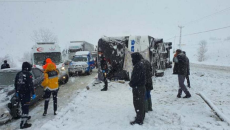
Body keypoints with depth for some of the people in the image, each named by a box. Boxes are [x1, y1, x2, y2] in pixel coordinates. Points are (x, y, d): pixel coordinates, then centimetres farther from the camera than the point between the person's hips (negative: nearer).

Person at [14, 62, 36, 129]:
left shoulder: (18, 74, 8)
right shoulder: (28, 74, -13)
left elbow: (15, 84, 14)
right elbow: (31, 85, -17)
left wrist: (16, 92, 25)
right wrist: (33, 93, -12)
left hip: (20, 93, 7)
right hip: (26, 93, -7)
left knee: (23, 106, 23)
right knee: (25, 107, -4)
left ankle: (25, 117, 41)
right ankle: (23, 123, -5)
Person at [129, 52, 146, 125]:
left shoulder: (138, 65, -21)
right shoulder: (141, 64, 12)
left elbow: (136, 77, -24)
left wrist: (131, 83, -8)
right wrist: (132, 83, 9)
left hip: (138, 87, -10)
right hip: (141, 86, 10)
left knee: (138, 103, -2)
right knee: (141, 102, 20)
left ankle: (139, 120, 6)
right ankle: (141, 116, 35)